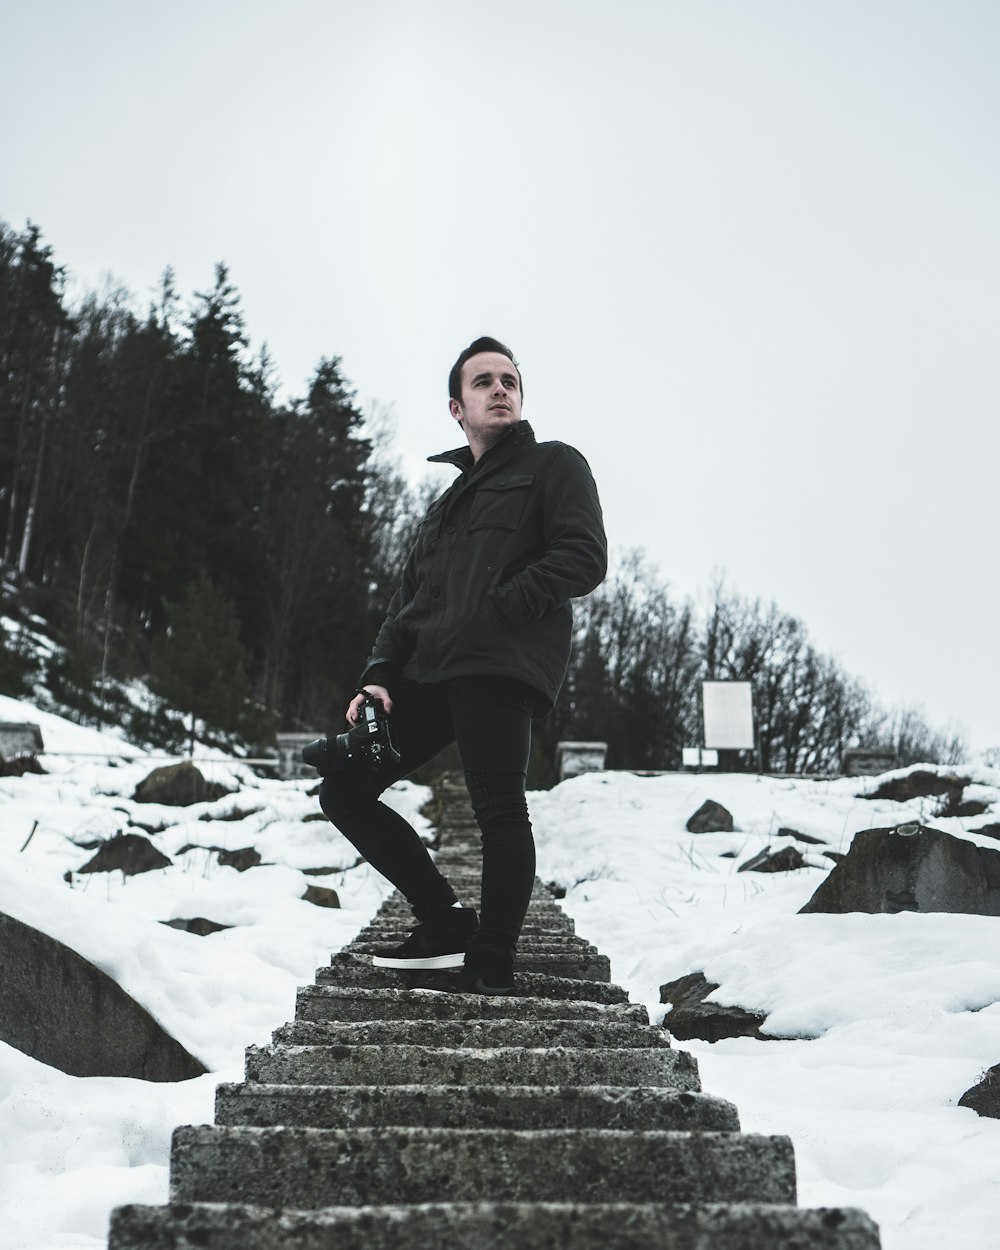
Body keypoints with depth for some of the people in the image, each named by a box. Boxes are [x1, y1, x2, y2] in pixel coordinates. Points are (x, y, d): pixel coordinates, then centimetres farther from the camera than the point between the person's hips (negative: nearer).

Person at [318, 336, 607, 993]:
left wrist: (495, 609, -14)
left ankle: (493, 968, -7)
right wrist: (378, 675, 7)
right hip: (429, 673, 8)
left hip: (503, 667, -8)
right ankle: (446, 921, 7)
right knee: (344, 789, 3)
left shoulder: (554, 465, 10)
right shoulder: (451, 500, 30)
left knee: (499, 812, -14)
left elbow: (585, 556, -7)